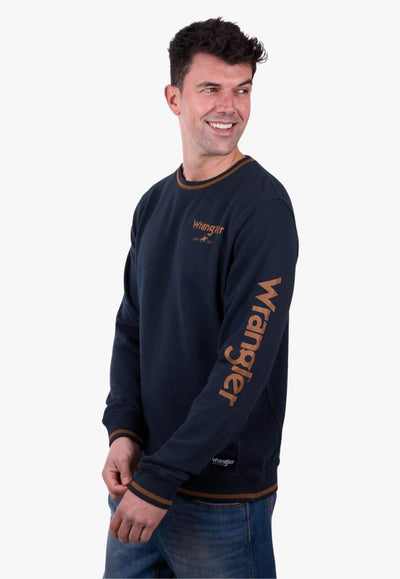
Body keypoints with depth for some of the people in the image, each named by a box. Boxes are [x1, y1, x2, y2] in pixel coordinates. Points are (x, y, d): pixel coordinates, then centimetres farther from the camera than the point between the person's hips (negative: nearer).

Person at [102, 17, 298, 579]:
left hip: (222, 490, -6)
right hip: (142, 471, 6)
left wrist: (161, 481, -20)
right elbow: (131, 327, 10)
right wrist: (123, 432, -6)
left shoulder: (262, 206, -14)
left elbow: (246, 361, -20)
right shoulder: (155, 203, 8)